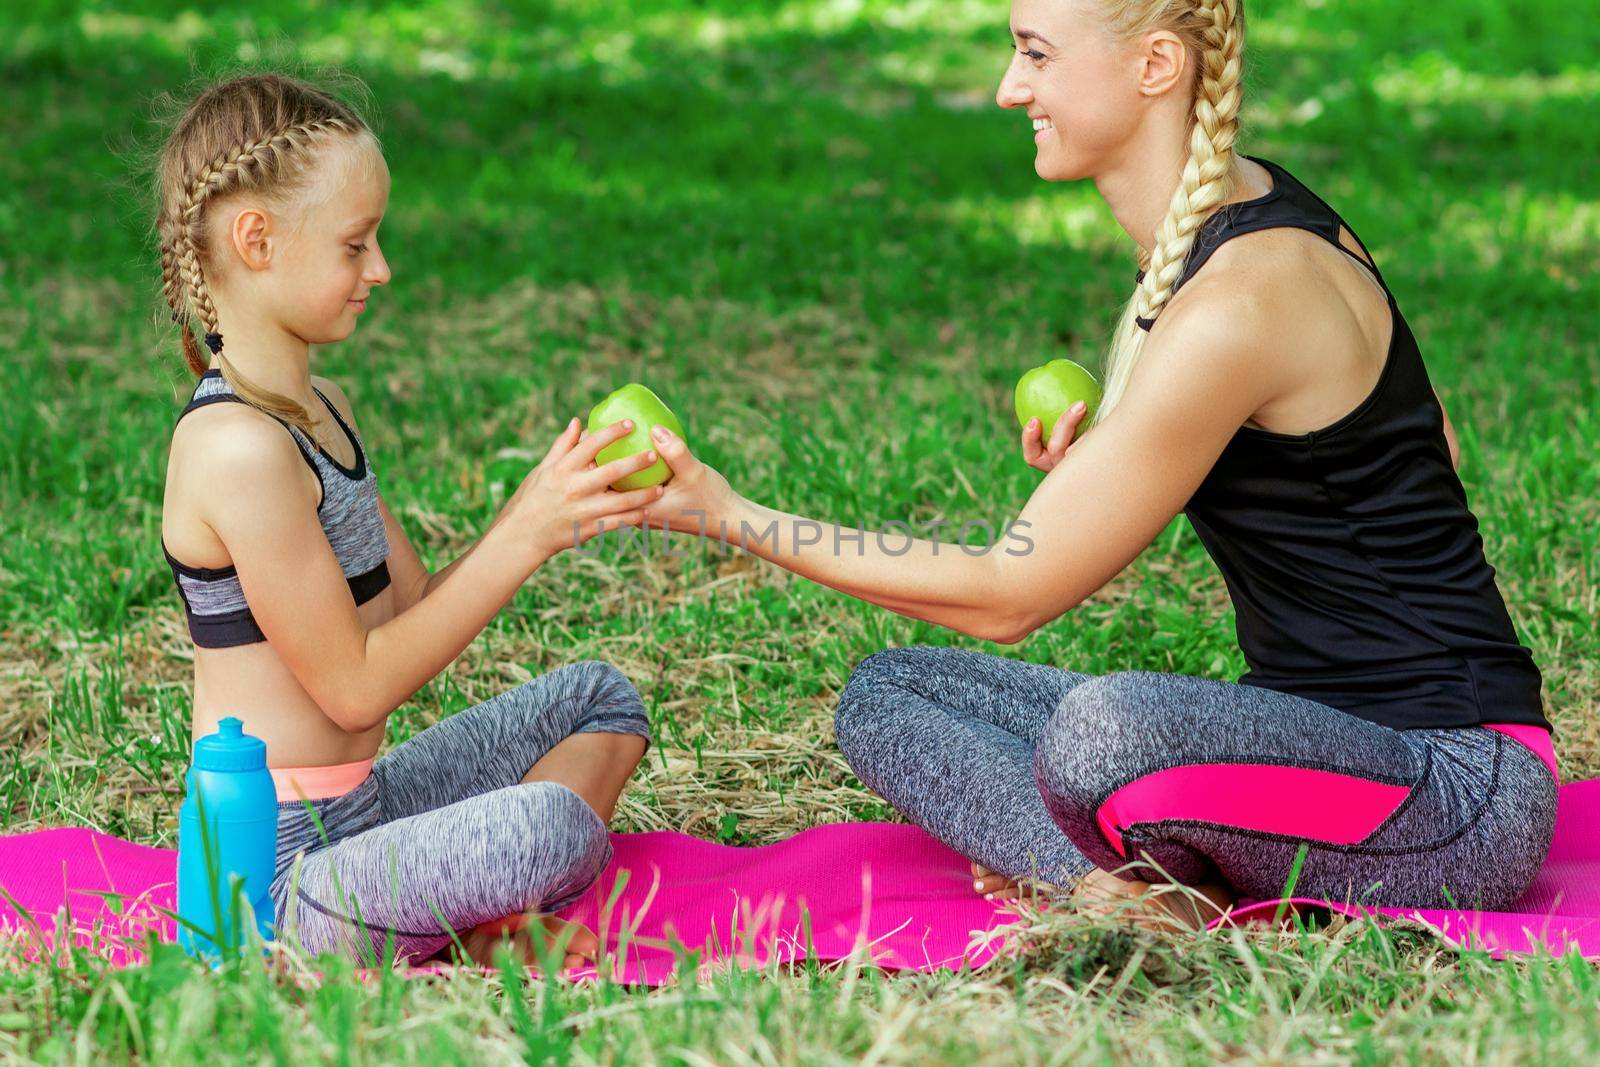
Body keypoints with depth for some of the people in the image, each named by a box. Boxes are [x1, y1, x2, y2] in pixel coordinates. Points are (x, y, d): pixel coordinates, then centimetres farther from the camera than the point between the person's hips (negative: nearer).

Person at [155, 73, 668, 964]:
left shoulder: (322, 409, 12)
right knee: (552, 827, -33)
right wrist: (524, 539, -16)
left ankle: (492, 926, -1)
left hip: (351, 813, 11)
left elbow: (414, 607, 13)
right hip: (280, 866, -11)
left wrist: (544, 509, -1)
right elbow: (356, 685, -18)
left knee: (599, 697, 20)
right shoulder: (239, 449, -21)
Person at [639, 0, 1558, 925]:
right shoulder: (1251, 214, 6)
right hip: (1318, 735, 10)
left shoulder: (1235, 307, -23)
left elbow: (1005, 596, -18)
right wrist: (1112, 476, 6)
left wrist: (731, 517, -12)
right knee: (886, 693, 2)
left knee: (1106, 726, -40)